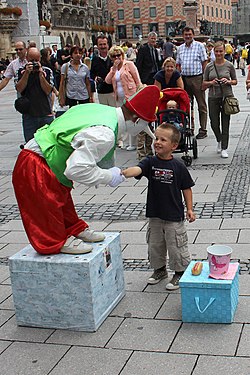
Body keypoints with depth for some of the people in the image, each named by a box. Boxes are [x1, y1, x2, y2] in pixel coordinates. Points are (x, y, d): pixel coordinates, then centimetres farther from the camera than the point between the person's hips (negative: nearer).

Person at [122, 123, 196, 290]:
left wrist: (190, 209, -3)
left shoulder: (178, 166, -9)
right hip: (155, 215, 4)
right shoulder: (150, 162, -4)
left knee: (176, 246, 5)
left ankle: (181, 273, 24)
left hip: (174, 216, -4)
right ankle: (160, 269, 39)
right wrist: (124, 173, -44)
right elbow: (137, 169, -24)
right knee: (155, 245, 18)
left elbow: (186, 188, -1)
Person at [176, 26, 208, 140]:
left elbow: (204, 62, -3)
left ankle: (203, 130, 4)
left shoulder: (199, 46, -1)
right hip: (184, 78, 5)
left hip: (197, 78, -5)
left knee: (201, 105, 0)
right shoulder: (180, 48, 13)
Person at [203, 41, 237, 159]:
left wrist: (228, 81, -12)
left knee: (225, 123, 0)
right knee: (214, 123, 6)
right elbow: (204, 82, 7)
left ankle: (224, 148, 9)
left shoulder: (229, 65, 0)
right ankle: (219, 141, 36)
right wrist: (211, 83, -13)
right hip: (213, 97, 1)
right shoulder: (209, 66, 2)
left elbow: (235, 81, 8)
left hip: (227, 96, -1)